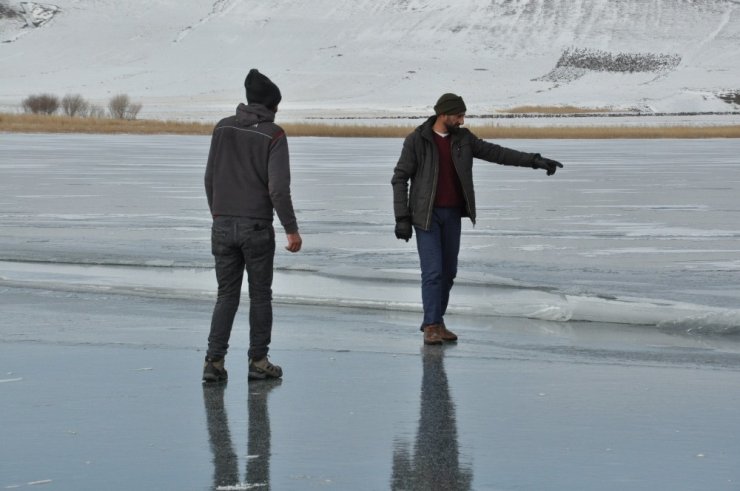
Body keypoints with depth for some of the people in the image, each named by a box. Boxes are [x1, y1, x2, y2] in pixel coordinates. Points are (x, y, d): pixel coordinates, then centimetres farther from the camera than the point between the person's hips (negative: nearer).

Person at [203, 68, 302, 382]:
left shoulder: (223, 128, 5)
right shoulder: (273, 135, -8)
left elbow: (210, 178, 8)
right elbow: (278, 188, -14)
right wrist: (291, 229, -9)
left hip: (223, 225, 4)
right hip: (257, 227, -4)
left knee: (226, 295, 9)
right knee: (260, 296, 9)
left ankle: (214, 361, 0)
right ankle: (258, 362, 12)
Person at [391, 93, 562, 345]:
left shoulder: (463, 139, 4)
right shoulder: (416, 140, -10)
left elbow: (497, 153, 2)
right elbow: (399, 179, -9)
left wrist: (535, 160, -6)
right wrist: (402, 218, -15)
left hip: (452, 215, 5)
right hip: (427, 215, -5)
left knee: (448, 271, 7)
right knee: (432, 271, -12)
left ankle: (436, 322, 18)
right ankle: (431, 326, -7)